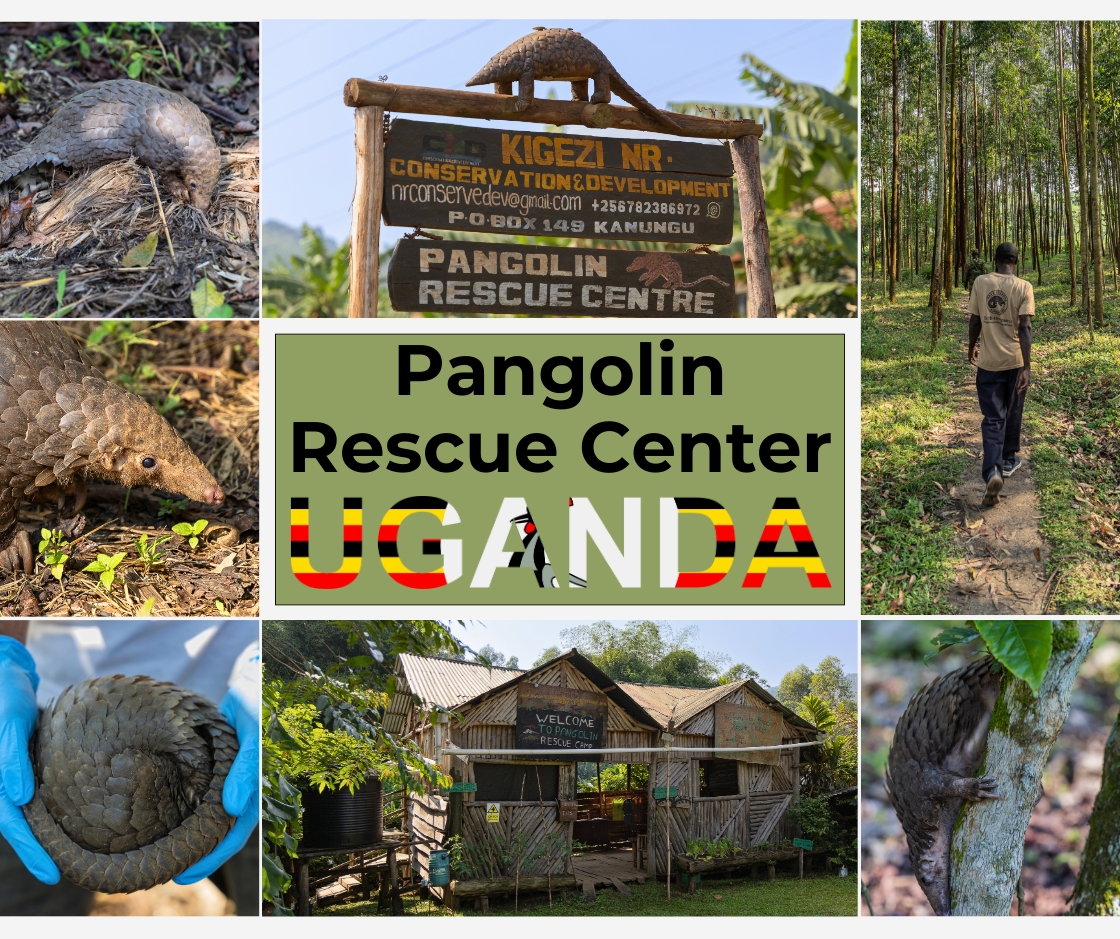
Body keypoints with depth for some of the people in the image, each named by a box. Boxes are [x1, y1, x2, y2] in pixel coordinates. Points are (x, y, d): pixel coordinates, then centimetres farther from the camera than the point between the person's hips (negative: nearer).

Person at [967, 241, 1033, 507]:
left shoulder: (980, 283, -3)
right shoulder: (1023, 287, -8)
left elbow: (974, 321, 2)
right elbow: (1025, 327, -15)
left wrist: (972, 347, 21)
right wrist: (1027, 367, -16)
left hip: (988, 362, 0)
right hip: (1015, 361, 0)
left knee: (992, 418, 0)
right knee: (1012, 413, 20)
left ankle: (992, 472, -19)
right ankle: (1009, 460, 36)